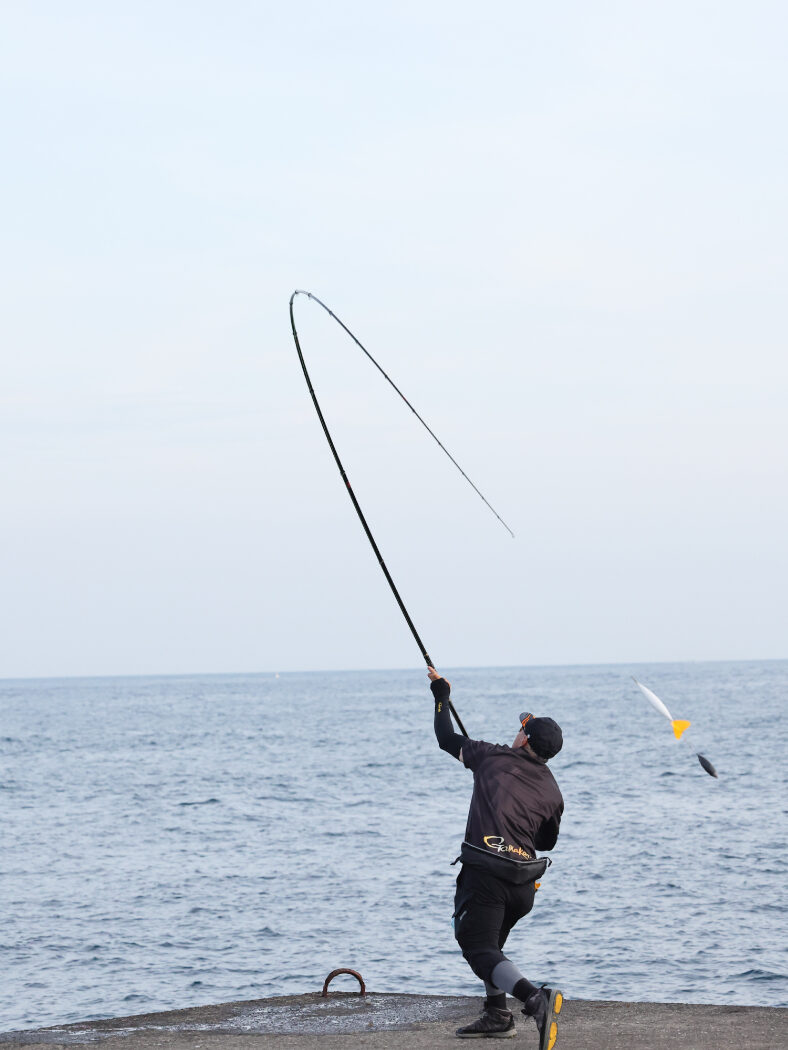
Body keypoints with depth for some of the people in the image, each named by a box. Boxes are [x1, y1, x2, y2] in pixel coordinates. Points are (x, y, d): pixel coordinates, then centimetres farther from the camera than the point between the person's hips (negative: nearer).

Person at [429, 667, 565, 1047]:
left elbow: (447, 738, 18)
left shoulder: (494, 757, 5)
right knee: (490, 941, 29)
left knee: (479, 951, -13)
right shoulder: (552, 791, 12)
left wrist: (441, 694, 34)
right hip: (524, 881, 6)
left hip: (485, 871, -6)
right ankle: (497, 1016, 28)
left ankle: (537, 999, -36)